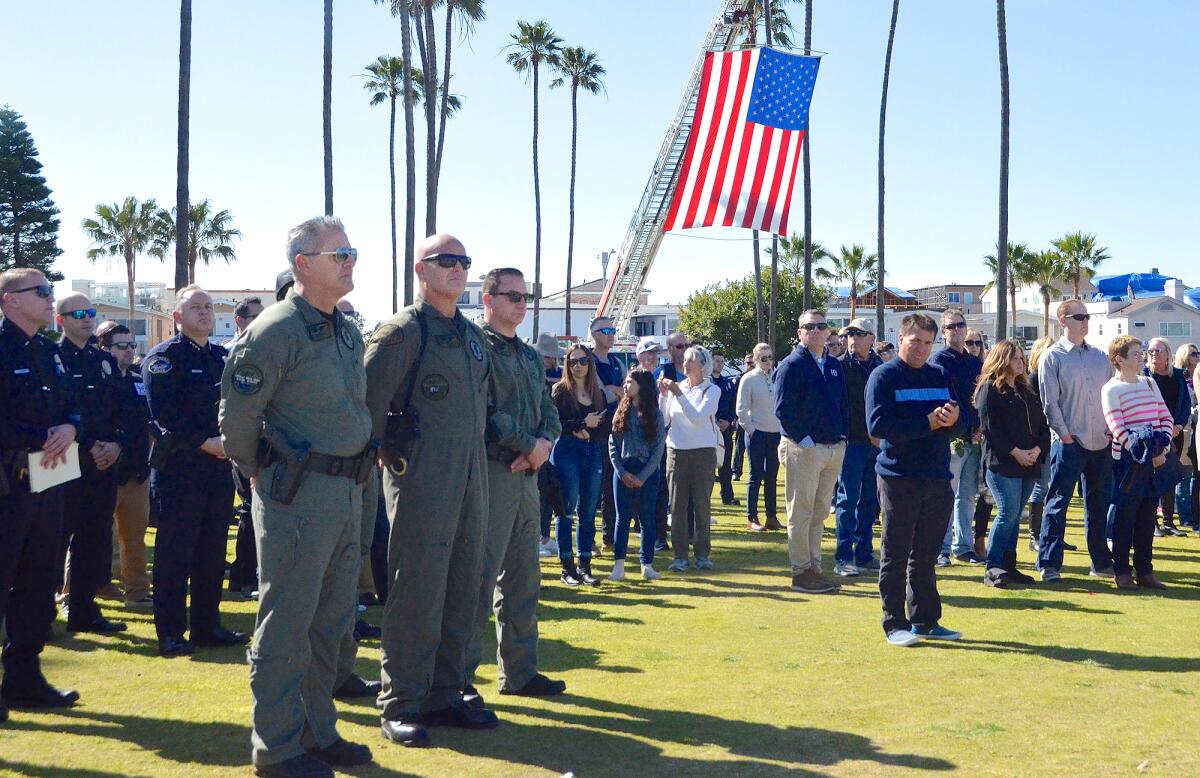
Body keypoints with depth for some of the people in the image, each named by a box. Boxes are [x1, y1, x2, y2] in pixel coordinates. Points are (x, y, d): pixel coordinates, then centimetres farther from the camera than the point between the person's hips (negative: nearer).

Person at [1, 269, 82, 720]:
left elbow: (72, 405, 18)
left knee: (38, 582, 13)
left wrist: (69, 428, -3)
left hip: (46, 483, 8)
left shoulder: (48, 353, 15)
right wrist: (39, 442, -17)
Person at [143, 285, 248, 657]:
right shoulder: (163, 357, -4)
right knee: (175, 549, -3)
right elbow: (165, 412, -15)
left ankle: (207, 625, 19)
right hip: (179, 463, -6)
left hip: (220, 464, 7)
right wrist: (205, 443, -18)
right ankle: (170, 632, 4)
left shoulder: (224, 357, 16)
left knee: (213, 549, 10)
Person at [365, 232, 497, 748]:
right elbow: (368, 400, -10)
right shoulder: (402, 332, -7)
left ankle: (444, 696, 20)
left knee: (461, 593, 10)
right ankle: (400, 706, 5)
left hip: (470, 481, 8)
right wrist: (392, 455, -8)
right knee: (416, 593, -4)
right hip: (422, 481, -8)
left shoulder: (473, 336, 16)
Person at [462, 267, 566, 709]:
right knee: (479, 578, -7)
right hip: (490, 473, -8)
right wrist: (528, 444, -13)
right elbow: (483, 411, -18)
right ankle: (458, 678, 0)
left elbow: (549, 411, 15)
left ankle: (519, 672, 22)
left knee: (523, 578, 12)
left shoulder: (530, 357, 19)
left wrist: (543, 443, -6)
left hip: (527, 475, 8)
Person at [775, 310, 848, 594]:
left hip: (834, 449, 7)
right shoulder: (792, 365, -7)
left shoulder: (834, 366, 15)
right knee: (800, 513, -2)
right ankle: (801, 572, 3)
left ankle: (814, 568, 20)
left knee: (819, 512, 12)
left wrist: (843, 435, 8)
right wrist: (804, 439, -17)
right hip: (804, 449, -7)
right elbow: (782, 409, -13)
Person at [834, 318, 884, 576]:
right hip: (852, 442, -5)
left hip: (876, 443, 5)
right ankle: (843, 558, 1)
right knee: (848, 499, -3)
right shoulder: (841, 366, -5)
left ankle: (864, 554, 19)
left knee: (869, 500, 10)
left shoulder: (881, 367, 10)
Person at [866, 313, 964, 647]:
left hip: (938, 479, 5)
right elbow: (878, 425, -16)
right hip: (899, 478, -5)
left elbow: (960, 426, 10)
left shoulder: (941, 377, 13)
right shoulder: (884, 376, -4)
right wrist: (929, 423, -18)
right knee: (895, 554, 1)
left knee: (927, 556, 12)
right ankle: (895, 623, 8)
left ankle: (925, 620, 20)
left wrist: (953, 419, -14)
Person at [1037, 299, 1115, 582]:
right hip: (1069, 443, -5)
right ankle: (1049, 564, 0)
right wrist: (1064, 434, -12)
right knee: (1057, 503, -4)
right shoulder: (1052, 357, -3)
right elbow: (1050, 402, -8)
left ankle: (1101, 562, 23)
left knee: (1099, 504, 13)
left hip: (1101, 443, 6)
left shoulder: (1100, 357, 13)